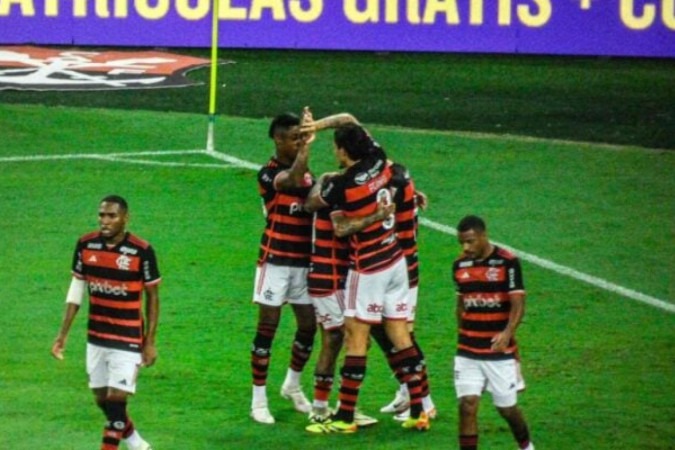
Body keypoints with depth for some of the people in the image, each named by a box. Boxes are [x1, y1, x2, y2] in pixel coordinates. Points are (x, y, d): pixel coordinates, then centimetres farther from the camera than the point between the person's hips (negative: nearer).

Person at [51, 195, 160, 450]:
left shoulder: (141, 251, -14)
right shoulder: (86, 245, -3)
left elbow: (152, 297, -5)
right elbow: (77, 288, 7)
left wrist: (150, 342, -6)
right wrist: (63, 334, 6)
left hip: (128, 341, -5)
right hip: (96, 338, 5)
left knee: (115, 401, -9)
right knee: (102, 401, 12)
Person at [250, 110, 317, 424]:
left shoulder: (306, 172, 11)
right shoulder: (269, 173, -13)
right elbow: (293, 179, -34)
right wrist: (306, 145, -34)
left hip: (303, 262, 7)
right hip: (275, 262, -7)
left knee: (308, 325, 11)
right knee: (267, 328, -3)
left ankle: (293, 385, 34)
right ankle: (259, 400, 5)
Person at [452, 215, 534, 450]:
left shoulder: (507, 262, -11)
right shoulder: (460, 265, 4)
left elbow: (518, 304, -15)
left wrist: (507, 333, -32)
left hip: (501, 351, -3)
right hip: (468, 352, 3)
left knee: (506, 407, 8)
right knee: (467, 405, -8)